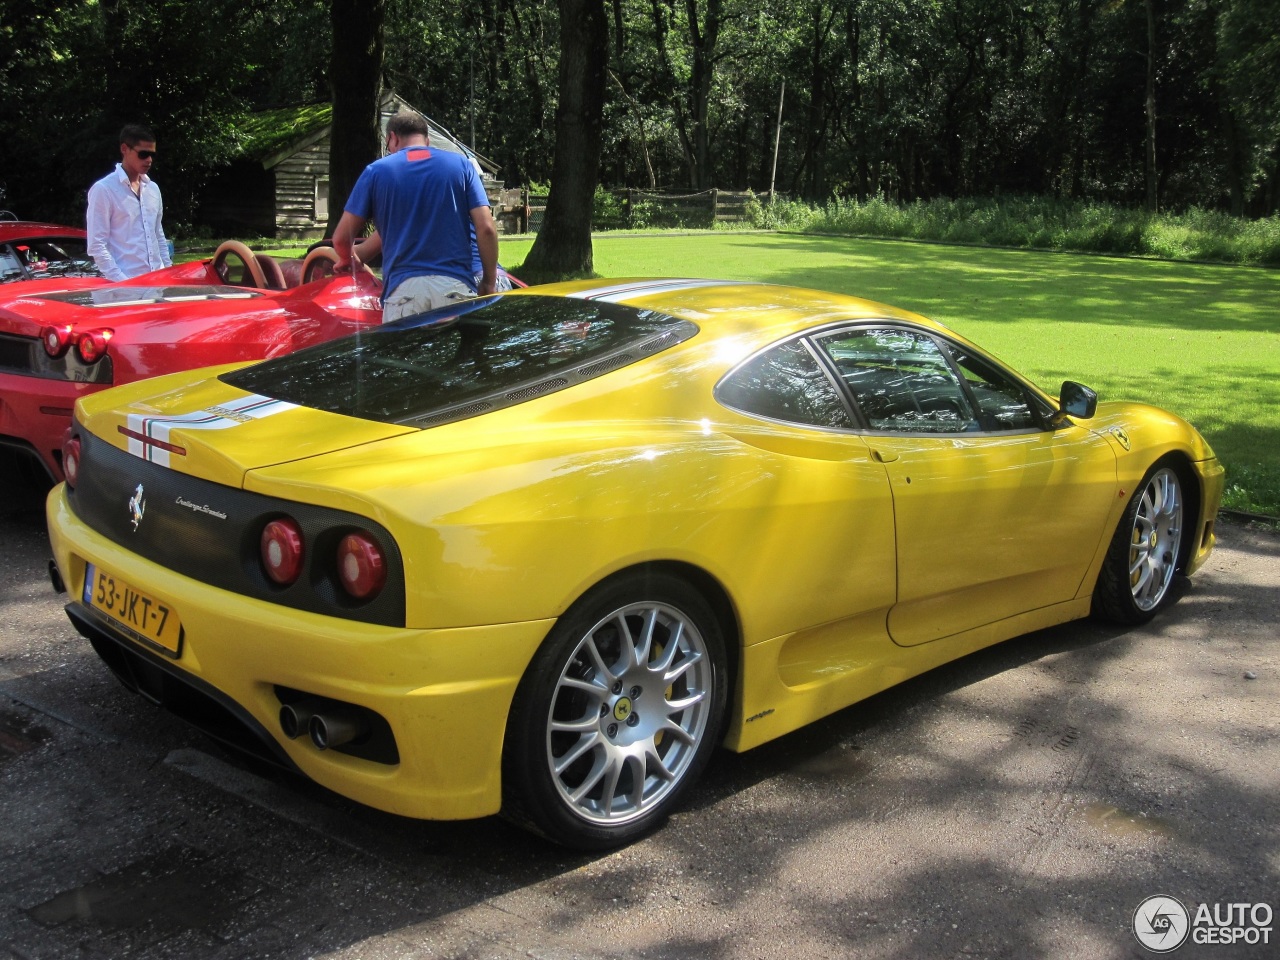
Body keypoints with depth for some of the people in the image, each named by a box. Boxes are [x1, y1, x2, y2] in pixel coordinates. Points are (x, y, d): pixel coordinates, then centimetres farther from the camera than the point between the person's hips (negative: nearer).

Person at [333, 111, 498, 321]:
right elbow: (486, 228, 1)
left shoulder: (376, 171, 10)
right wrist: (489, 283, 10)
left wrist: (351, 261, 32)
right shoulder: (461, 164, 11)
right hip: (455, 286, 0)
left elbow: (341, 237, 11)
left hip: (402, 287, 0)